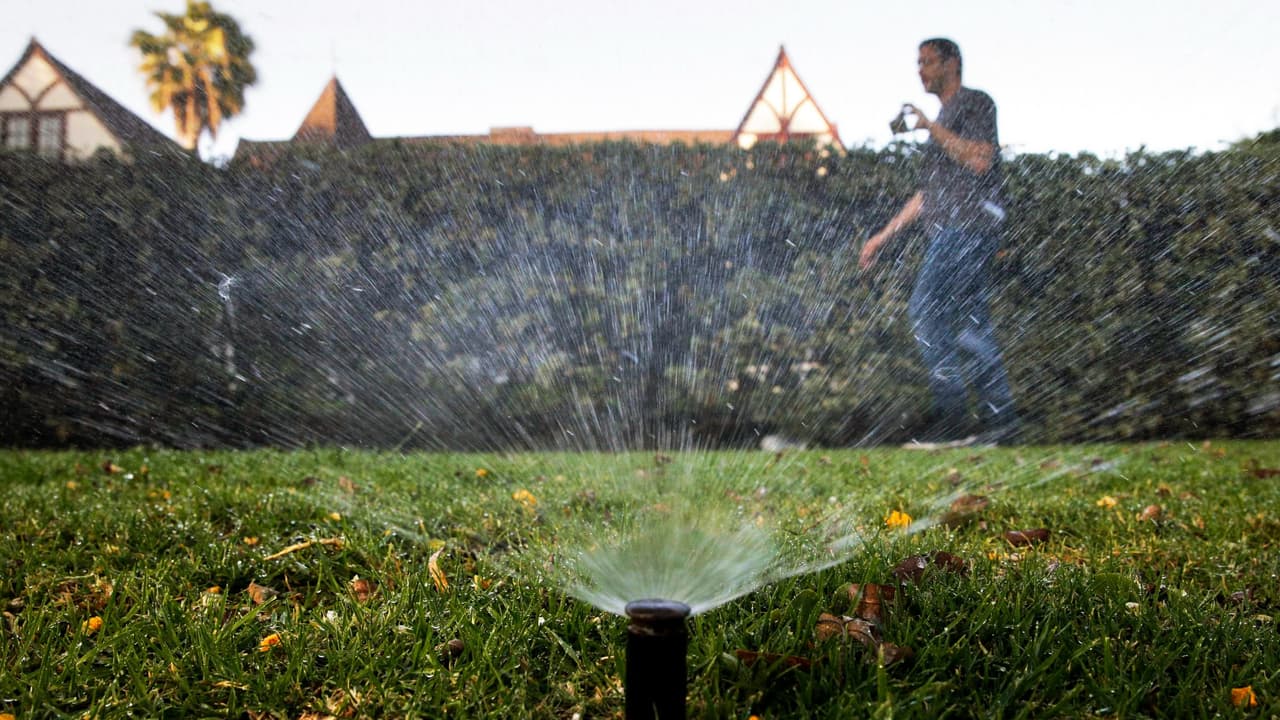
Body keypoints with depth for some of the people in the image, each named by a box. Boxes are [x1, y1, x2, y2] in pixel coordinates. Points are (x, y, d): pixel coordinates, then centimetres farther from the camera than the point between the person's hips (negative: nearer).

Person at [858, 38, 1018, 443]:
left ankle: (952, 415, -17)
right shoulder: (943, 123, 29)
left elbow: (980, 160, -14)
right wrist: (882, 237, 26)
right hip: (949, 232, 9)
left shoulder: (975, 103, 3)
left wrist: (932, 128, -10)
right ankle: (999, 420, 3)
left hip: (969, 223, -9)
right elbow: (926, 196, 28)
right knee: (974, 327, 3)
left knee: (925, 310, -17)